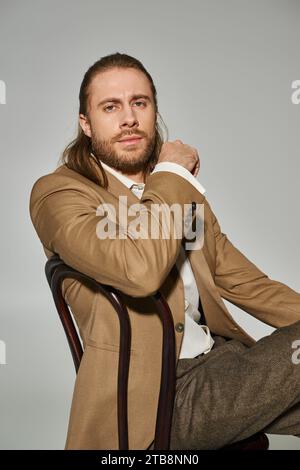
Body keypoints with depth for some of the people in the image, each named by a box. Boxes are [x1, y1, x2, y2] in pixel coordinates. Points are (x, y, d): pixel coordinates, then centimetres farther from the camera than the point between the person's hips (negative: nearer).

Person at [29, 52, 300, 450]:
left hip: (222, 356, 7)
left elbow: (237, 278, 14)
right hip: (159, 393, -7)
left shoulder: (179, 185, 14)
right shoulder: (58, 192, -7)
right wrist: (171, 175, -11)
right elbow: (138, 269, -26)